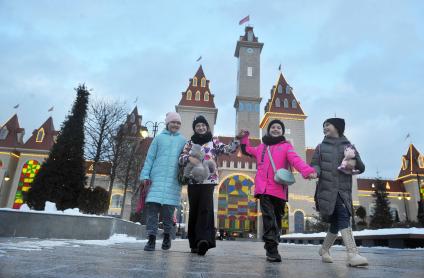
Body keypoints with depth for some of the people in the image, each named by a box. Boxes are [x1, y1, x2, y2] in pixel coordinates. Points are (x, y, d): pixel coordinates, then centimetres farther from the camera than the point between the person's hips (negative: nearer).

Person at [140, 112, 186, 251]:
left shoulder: (182, 140, 14)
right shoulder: (159, 138, 12)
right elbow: (150, 157, 7)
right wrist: (145, 175, -2)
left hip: (173, 179, 0)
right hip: (157, 177, 0)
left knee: (168, 208, 0)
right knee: (152, 206, -8)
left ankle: (167, 236, 18)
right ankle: (151, 238, -1)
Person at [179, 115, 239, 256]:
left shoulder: (213, 141, 10)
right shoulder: (190, 142, 15)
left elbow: (227, 149, -3)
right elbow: (181, 158, 6)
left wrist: (238, 139, -17)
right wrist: (189, 158, -15)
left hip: (208, 180, -2)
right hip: (193, 180, 3)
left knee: (205, 208, -16)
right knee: (194, 210, 4)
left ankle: (203, 240, -24)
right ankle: (195, 243, 12)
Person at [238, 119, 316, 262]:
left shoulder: (286, 146, 8)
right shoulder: (261, 147, 19)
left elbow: (296, 160, -11)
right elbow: (247, 150, 38)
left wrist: (308, 170, -29)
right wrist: (244, 138, 25)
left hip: (279, 190, 0)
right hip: (264, 189, 1)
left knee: (276, 219, 10)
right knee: (269, 218, -14)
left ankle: (271, 250, 25)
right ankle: (272, 250, -14)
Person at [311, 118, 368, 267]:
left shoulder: (349, 147, 15)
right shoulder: (321, 147, 12)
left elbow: (361, 168, 11)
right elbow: (314, 165, 4)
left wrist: (354, 158, -10)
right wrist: (315, 171, -20)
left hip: (343, 190, 3)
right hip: (327, 189, -3)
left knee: (336, 222, 7)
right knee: (343, 216, -20)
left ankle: (324, 249, 28)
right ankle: (353, 254, -25)